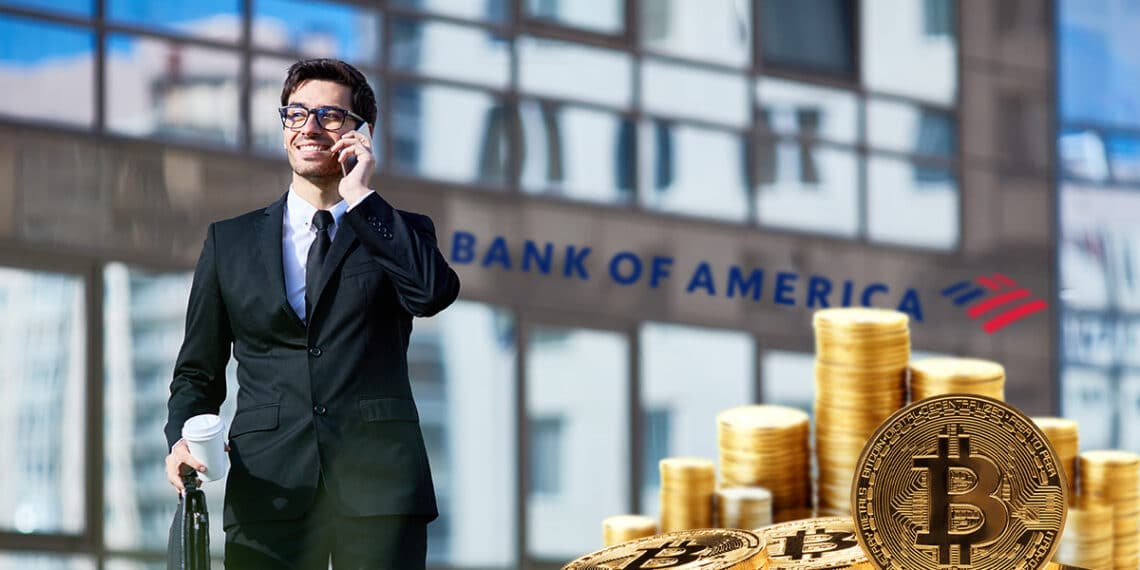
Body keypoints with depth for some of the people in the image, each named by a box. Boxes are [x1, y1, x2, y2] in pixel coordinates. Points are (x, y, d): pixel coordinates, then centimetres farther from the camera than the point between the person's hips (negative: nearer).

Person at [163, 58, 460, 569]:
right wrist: (182, 438, -3)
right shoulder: (230, 241, 18)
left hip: (377, 487, -1)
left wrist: (361, 196, -4)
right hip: (268, 486, 1)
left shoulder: (398, 232, 13)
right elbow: (198, 371, 18)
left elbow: (435, 292, -10)